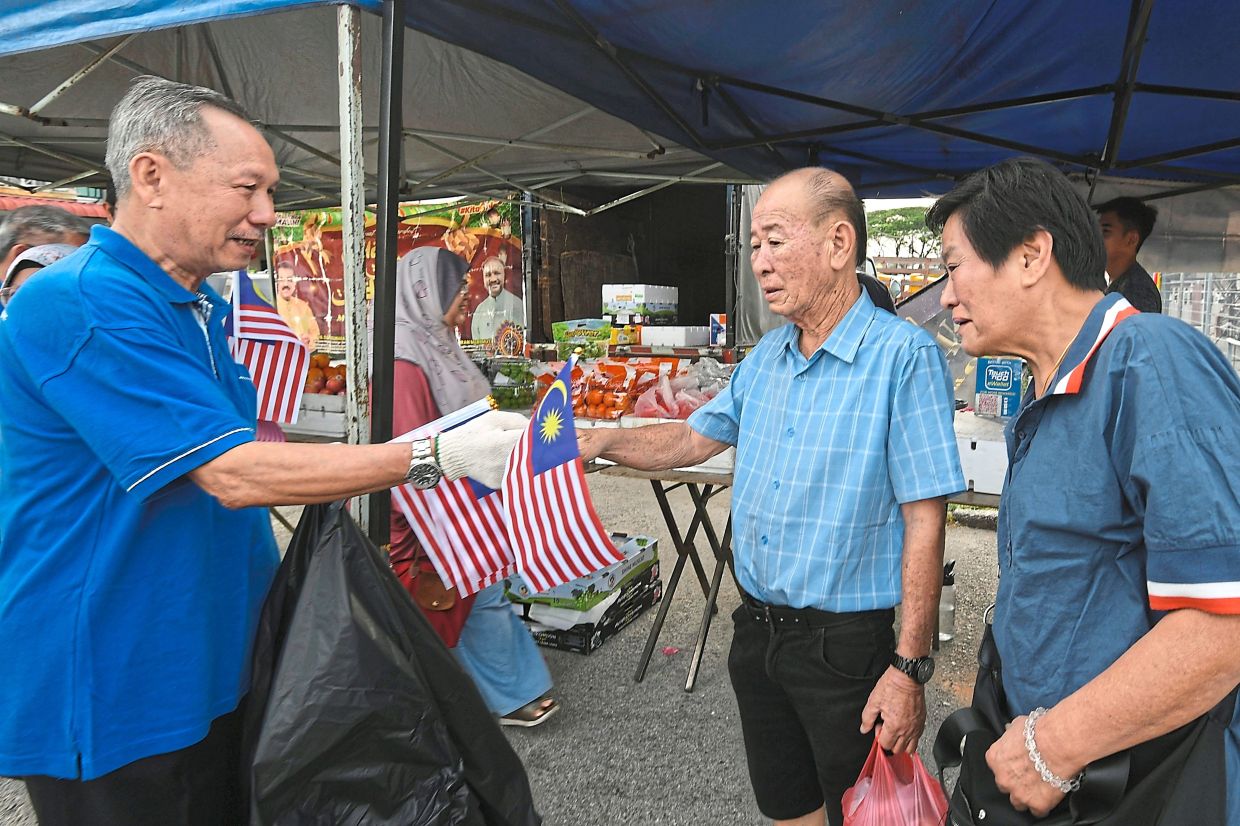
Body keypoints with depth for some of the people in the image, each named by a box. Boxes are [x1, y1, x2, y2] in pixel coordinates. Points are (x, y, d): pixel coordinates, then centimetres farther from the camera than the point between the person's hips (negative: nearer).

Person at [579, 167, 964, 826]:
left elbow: (924, 520, -19)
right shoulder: (767, 356, 6)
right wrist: (602, 442, 0)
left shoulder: (904, 356, -17)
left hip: (846, 644, -6)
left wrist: (910, 668, -19)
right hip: (756, 627, 7)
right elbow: (696, 438, 16)